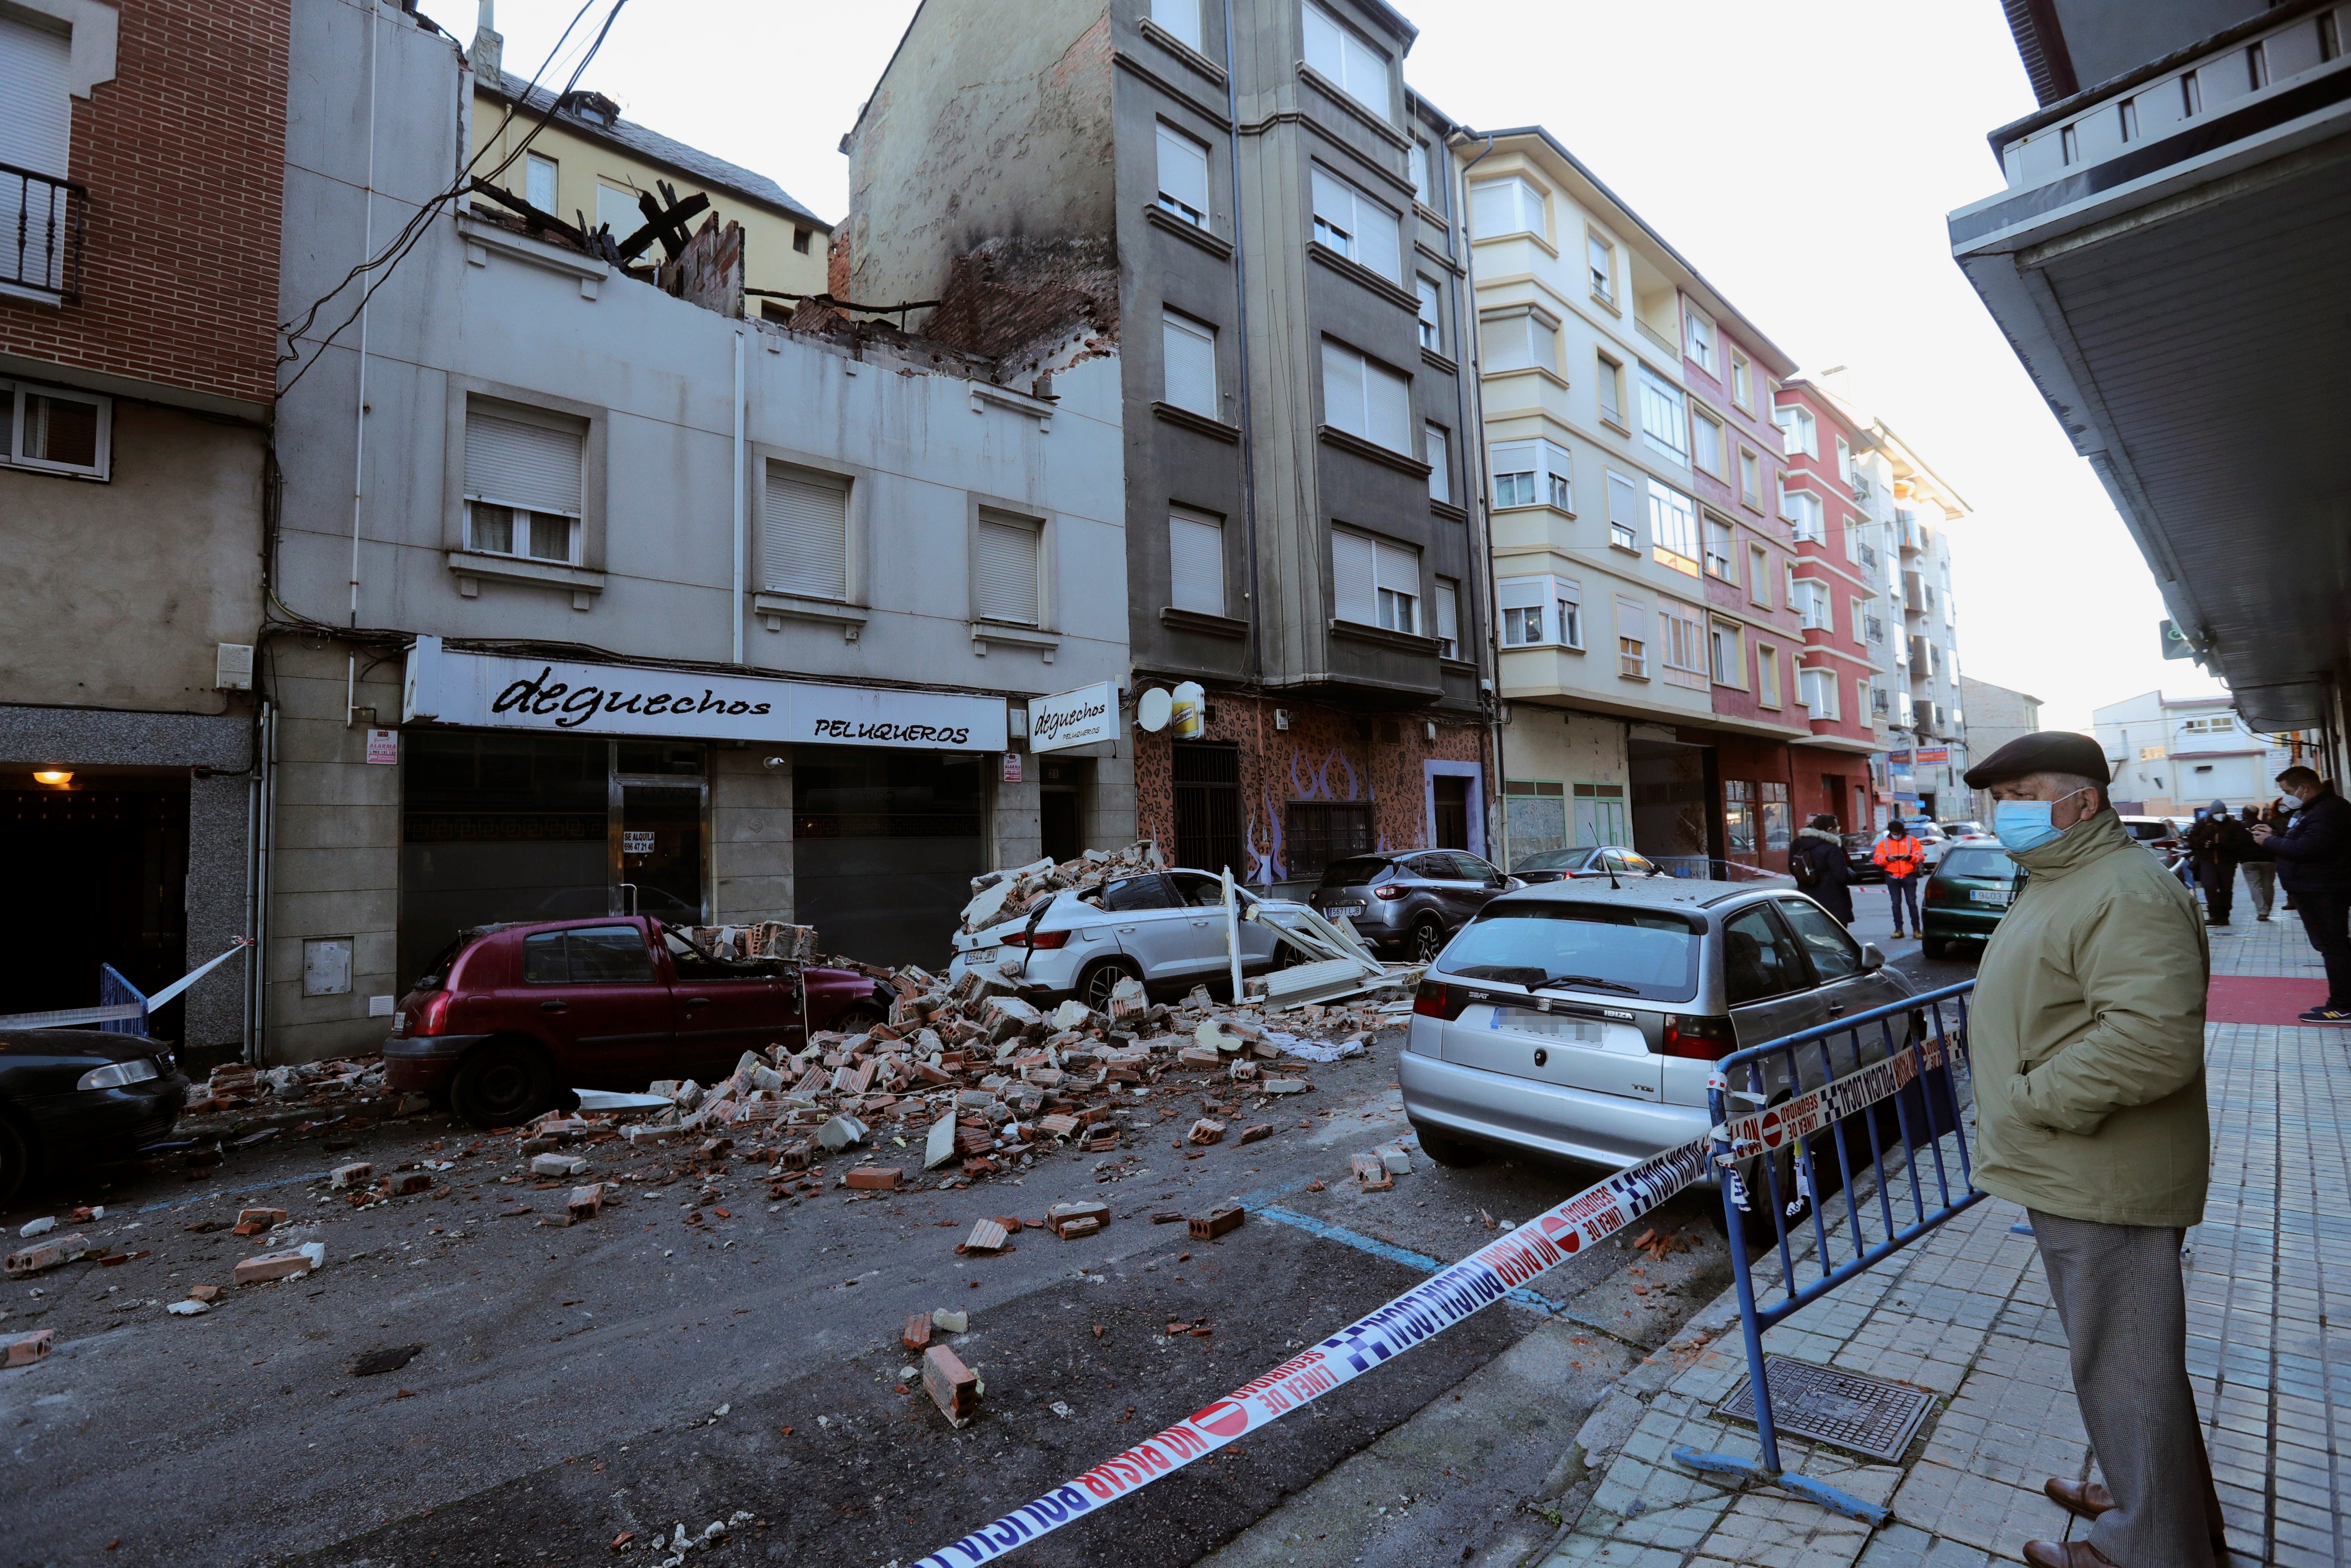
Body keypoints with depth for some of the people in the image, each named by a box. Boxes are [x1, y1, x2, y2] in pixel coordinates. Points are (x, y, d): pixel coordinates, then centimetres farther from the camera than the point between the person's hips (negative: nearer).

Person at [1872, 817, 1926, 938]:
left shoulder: (1912, 841, 6)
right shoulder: (1884, 843, 8)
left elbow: (1921, 856, -1)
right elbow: (1877, 858, 1)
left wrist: (1910, 857, -20)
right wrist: (1887, 858, -19)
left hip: (1909, 876, -1)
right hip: (1892, 877, 1)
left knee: (1912, 902, -1)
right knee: (1896, 904, 5)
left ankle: (1917, 929, 5)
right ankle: (1898, 929, 9)